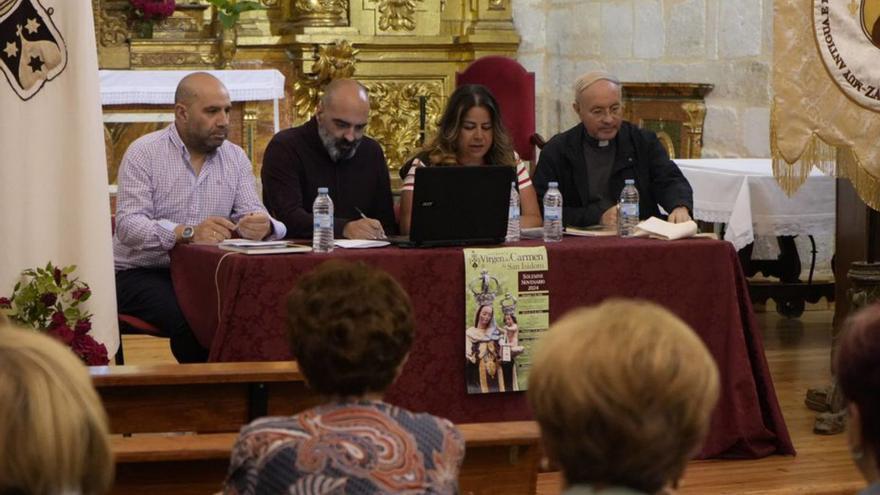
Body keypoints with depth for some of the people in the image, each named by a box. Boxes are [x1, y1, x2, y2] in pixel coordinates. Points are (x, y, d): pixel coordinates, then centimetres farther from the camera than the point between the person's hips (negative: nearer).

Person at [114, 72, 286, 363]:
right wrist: (186, 233, -33)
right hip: (142, 273, -4)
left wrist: (262, 226, -25)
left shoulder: (235, 158, 11)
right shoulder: (144, 153, -4)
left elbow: (251, 214, 2)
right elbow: (128, 225, -16)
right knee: (191, 321, -33)